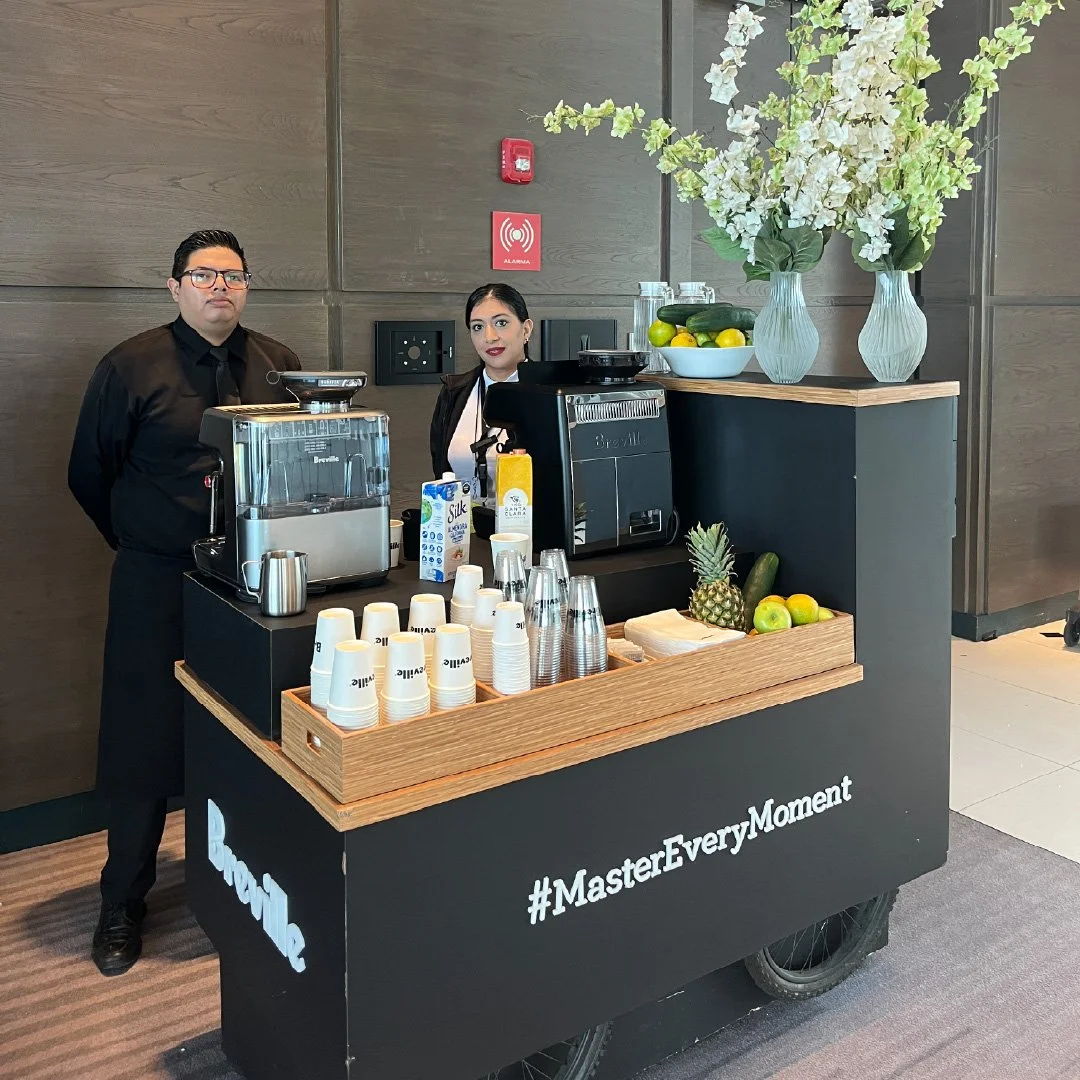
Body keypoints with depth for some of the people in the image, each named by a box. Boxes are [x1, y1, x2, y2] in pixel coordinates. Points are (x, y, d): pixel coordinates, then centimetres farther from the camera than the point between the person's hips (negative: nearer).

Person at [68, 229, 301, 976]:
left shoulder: (279, 366, 5)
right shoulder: (132, 367, -4)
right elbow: (89, 474, 4)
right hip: (158, 584, -2)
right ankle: (123, 905, 24)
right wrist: (142, 541, 8)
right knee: (147, 743, 6)